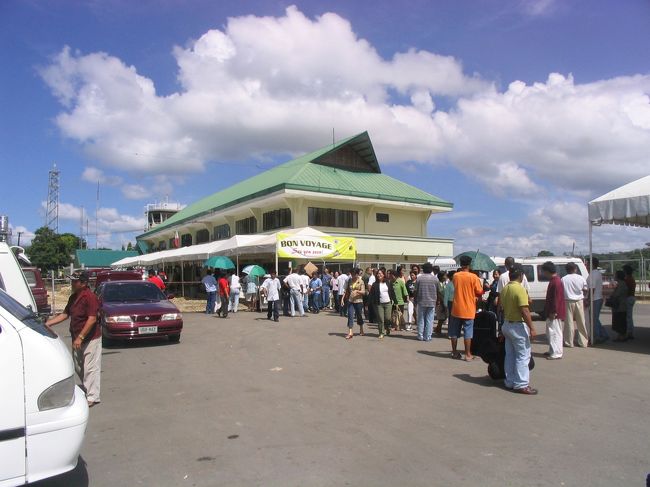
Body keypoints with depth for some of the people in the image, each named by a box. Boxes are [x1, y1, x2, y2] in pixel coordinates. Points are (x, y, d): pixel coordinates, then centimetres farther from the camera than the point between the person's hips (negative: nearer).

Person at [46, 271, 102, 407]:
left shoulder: (90, 297, -19)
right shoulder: (73, 297, 9)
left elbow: (92, 319, -23)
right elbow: (65, 314, 18)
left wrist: (80, 337, -24)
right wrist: (47, 323, 10)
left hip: (90, 339, -9)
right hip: (77, 339, 9)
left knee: (91, 368, -3)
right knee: (78, 367, 18)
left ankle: (92, 397, 5)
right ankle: (86, 389, 34)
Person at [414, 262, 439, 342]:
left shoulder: (419, 278, -4)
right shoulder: (435, 278, -2)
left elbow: (416, 291, -2)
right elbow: (438, 291, 3)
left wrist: (415, 302, 7)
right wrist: (437, 300, 16)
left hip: (421, 302, 0)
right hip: (432, 302, 0)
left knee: (421, 320, 9)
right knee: (429, 320, 5)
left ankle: (420, 336, 12)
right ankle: (428, 337, 5)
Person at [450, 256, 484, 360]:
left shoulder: (455, 276, 0)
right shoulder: (473, 277, -11)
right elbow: (479, 292, -7)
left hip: (456, 309, 3)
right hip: (468, 310, -3)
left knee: (454, 332, 11)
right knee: (468, 332, 3)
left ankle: (454, 352, 18)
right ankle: (468, 354, 5)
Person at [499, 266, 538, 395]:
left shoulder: (504, 289, 8)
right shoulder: (520, 289, -18)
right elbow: (525, 311, -22)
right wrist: (531, 328, -19)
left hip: (507, 325, 8)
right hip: (518, 326, -8)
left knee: (510, 355, 14)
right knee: (523, 355, -2)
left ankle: (510, 382, 20)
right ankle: (521, 384, 0)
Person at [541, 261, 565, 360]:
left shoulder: (556, 282, -19)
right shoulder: (553, 280, 13)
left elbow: (557, 299, -23)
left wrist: (553, 312, -22)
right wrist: (549, 312, 22)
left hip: (555, 313, -11)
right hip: (552, 312, 11)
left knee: (555, 332, -5)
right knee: (551, 332, 17)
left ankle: (557, 353, 0)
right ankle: (552, 351, 27)